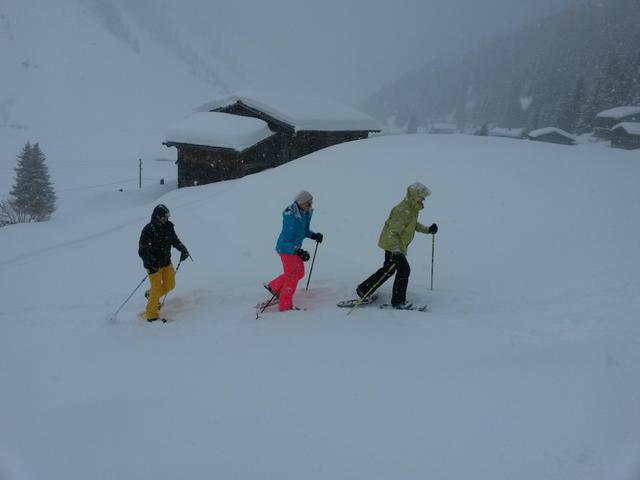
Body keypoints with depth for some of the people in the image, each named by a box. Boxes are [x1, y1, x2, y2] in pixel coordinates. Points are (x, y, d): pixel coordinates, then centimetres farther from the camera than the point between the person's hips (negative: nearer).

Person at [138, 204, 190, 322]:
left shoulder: (168, 227, -2)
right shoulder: (148, 230, -19)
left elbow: (175, 240, 12)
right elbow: (142, 251, -20)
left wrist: (183, 249, -7)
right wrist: (152, 262, -33)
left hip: (166, 262, 6)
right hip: (153, 264, -6)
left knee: (170, 285, 8)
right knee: (157, 288, -5)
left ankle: (151, 294, 37)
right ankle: (151, 314, 12)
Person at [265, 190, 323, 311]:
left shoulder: (305, 213, -2)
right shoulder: (291, 216, -29)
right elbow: (287, 240, -30)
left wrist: (314, 235, -4)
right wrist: (299, 251, -41)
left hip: (295, 247, 9)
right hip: (286, 248, -9)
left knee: (299, 272, 19)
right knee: (292, 276, -1)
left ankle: (273, 286, 34)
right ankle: (285, 305, 14)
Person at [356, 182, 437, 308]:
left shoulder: (412, 209, 6)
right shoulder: (403, 211, -26)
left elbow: (414, 224, 26)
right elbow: (392, 232, -31)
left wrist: (427, 229, 15)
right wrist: (396, 250, -40)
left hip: (396, 245, 11)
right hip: (393, 245, -11)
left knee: (388, 269, 18)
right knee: (404, 269, -7)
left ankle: (364, 289, 28)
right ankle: (398, 301, 5)